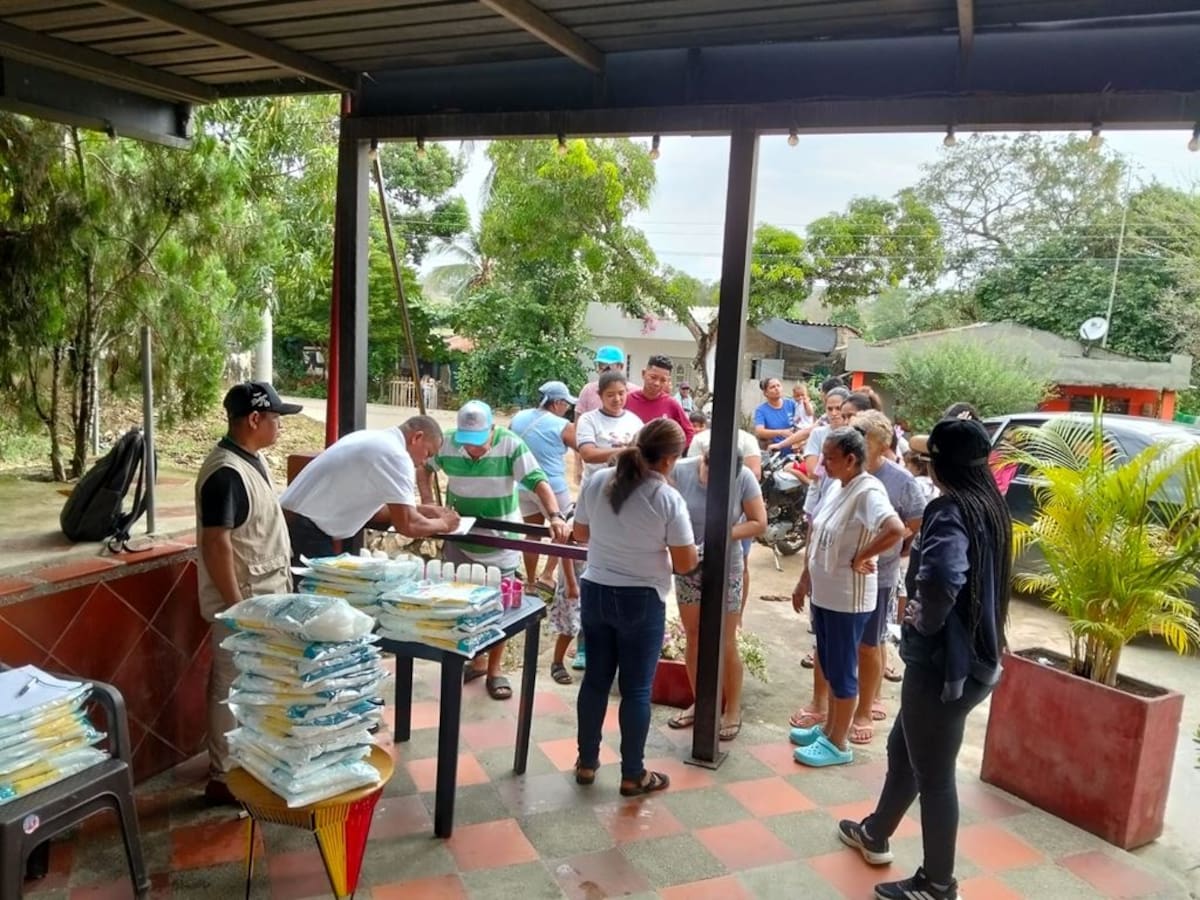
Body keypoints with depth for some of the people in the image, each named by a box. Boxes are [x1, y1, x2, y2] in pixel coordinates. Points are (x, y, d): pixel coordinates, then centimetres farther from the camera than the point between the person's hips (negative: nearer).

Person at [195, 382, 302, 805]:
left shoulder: (252, 460, 7)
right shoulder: (225, 472, -23)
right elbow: (216, 546, -25)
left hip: (264, 596, 10)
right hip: (242, 603, -10)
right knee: (232, 688, 3)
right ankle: (223, 778, 16)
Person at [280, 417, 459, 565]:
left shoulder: (374, 439, 13)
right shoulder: (396, 455, -16)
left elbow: (368, 507, 22)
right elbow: (407, 525, -17)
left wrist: (421, 510, 18)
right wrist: (443, 524, 1)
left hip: (296, 525, 10)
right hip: (305, 531, -10)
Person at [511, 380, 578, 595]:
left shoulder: (519, 418, 3)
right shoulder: (562, 426, -13)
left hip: (524, 487, 6)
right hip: (552, 487, -6)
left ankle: (531, 582, 22)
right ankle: (547, 576, 3)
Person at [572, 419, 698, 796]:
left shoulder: (597, 481, -3)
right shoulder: (668, 499, -16)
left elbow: (580, 533, 9)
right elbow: (686, 563, -12)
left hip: (595, 591, 5)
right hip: (642, 600, -4)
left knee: (596, 679, 16)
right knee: (636, 689, 7)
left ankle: (586, 762, 29)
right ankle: (633, 775, 20)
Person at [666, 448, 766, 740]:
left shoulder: (744, 478, -17)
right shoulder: (680, 470, -14)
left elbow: (759, 523, -13)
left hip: (726, 569, -2)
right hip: (687, 567, 3)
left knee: (725, 644, 6)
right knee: (693, 639, 14)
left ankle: (732, 711, 23)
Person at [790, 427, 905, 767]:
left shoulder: (868, 492, -21)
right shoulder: (835, 486, 7)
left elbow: (896, 529, -39)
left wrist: (859, 559, -25)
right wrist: (804, 580, 15)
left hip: (848, 599, -9)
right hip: (823, 594, 9)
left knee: (843, 671, 5)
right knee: (830, 667, 20)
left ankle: (838, 744, 20)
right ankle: (828, 728, 36)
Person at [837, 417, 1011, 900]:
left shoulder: (950, 510, -22)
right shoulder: (990, 507, 6)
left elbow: (941, 577, -41)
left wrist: (923, 619, -22)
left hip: (943, 663, -9)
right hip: (974, 656, 9)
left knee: (934, 774, 8)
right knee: (904, 749, 25)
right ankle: (874, 834, 44)